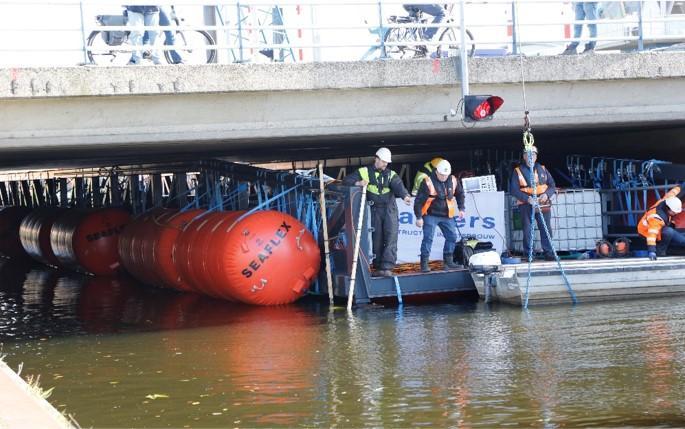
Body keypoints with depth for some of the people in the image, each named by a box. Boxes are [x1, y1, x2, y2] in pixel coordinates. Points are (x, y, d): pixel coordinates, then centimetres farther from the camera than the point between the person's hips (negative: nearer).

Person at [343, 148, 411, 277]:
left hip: (390, 209, 1)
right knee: (377, 238, 1)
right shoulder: (365, 172, 6)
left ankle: (387, 266, -13)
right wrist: (357, 183, -19)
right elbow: (346, 180, 3)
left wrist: (405, 196, -34)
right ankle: (378, 267, 10)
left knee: (391, 237, -10)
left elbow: (398, 186, -12)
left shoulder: (391, 174, 8)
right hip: (374, 209, -1)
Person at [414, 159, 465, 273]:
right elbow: (419, 200, -13)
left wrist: (461, 209, 13)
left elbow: (460, 194, 21)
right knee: (428, 238, -11)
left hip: (447, 216, 5)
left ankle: (448, 261, 18)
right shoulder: (428, 182, -16)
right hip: (431, 215, -5)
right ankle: (424, 264, -7)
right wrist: (419, 217, -14)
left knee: (452, 237, 5)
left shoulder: (453, 181, 1)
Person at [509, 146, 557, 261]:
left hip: (543, 204, 2)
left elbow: (552, 185, 13)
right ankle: (528, 254, 5)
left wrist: (547, 194, -9)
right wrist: (527, 198, -18)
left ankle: (549, 253, 2)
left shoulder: (542, 169, 12)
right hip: (526, 205, -2)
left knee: (546, 229, -3)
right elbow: (513, 190, -5)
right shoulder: (517, 171, 2)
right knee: (527, 230, -2)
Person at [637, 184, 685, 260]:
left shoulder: (668, 200, -21)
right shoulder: (656, 217, -42)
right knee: (669, 232, -32)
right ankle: (660, 251, -17)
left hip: (661, 228, 8)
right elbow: (652, 234, -49)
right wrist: (652, 252, -56)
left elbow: (675, 191, -2)